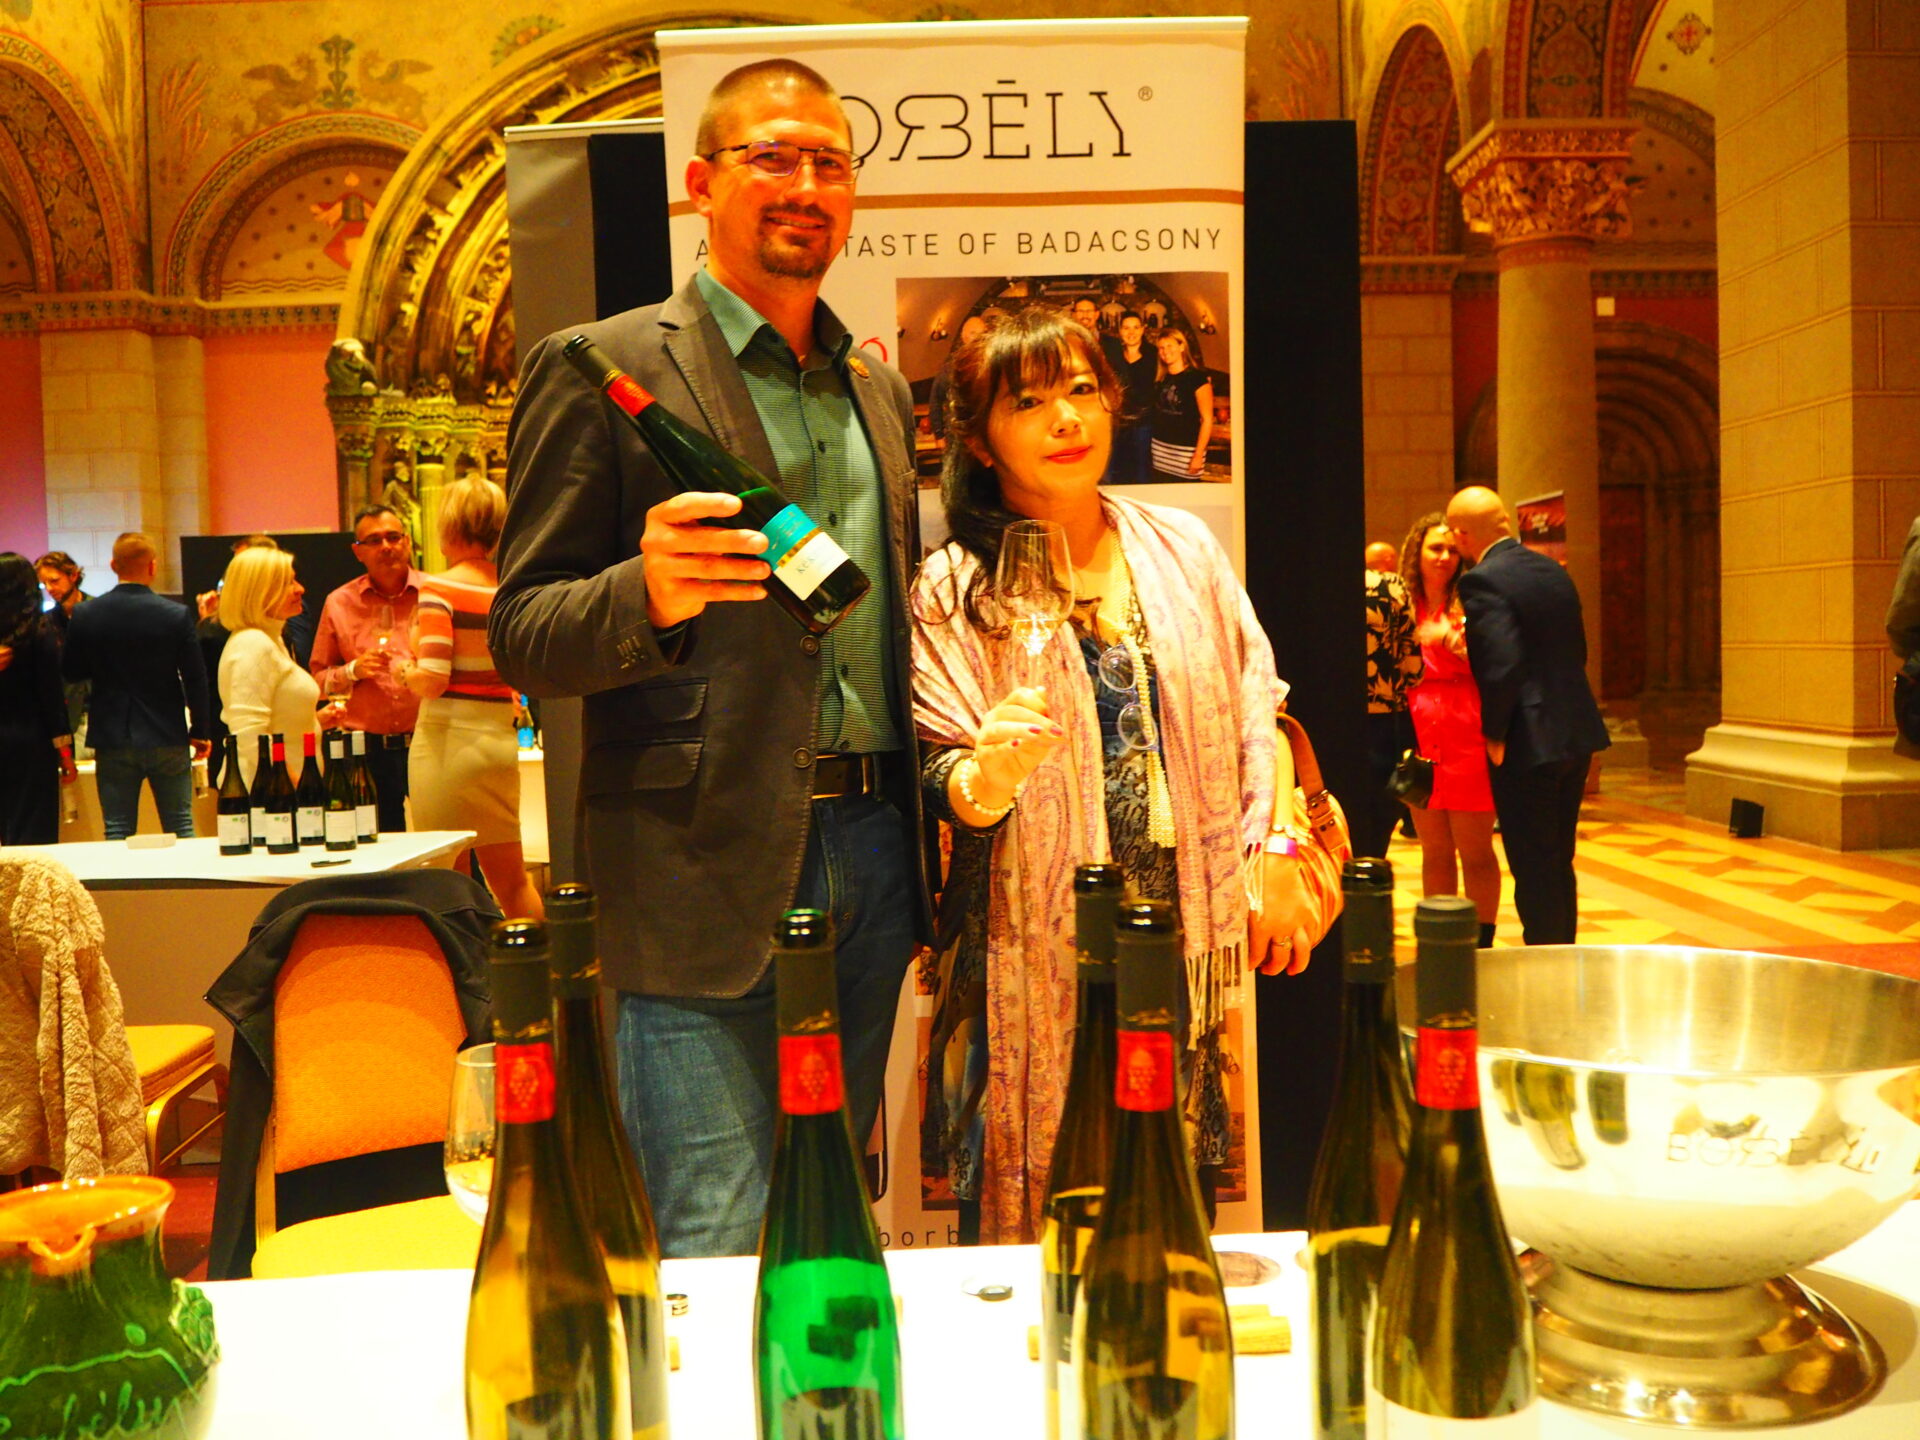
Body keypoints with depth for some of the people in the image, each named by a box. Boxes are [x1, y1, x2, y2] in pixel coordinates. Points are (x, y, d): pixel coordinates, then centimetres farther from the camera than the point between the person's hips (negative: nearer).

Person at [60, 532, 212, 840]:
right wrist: (200, 731, 4)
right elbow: (195, 678, -6)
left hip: (112, 742, 1)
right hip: (167, 737, -1)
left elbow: (70, 671, 5)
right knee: (180, 828, 8)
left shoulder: (85, 615, -4)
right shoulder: (177, 615, -9)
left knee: (117, 832, 7)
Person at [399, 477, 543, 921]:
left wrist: (403, 671, 2)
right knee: (511, 880, 15)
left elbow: (432, 679, -18)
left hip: (447, 741, -5)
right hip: (500, 739, 5)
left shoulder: (440, 589, -11)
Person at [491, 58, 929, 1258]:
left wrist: (917, 845, 13)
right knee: (717, 1249, -2)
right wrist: (647, 592, -25)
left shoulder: (880, 389, 17)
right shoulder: (602, 370, -2)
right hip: (705, 874, -6)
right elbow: (521, 638, -4)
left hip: (870, 854, 6)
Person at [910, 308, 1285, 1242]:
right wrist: (986, 777, -26)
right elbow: (943, 779, -4)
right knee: (1040, 1224, 2)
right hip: (1038, 946, -3)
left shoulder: (1182, 548, 8)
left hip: (1183, 928, 3)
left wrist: (1265, 861, 5)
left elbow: (1251, 710, 12)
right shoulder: (953, 587, -2)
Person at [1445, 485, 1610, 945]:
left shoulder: (1482, 582, -16)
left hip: (1529, 744, -9)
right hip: (1576, 734, 9)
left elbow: (1503, 665, -25)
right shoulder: (1552, 570, 10)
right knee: (1559, 865, 20)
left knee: (1534, 873, 1)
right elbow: (1577, 651, 14)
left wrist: (1494, 735, -14)